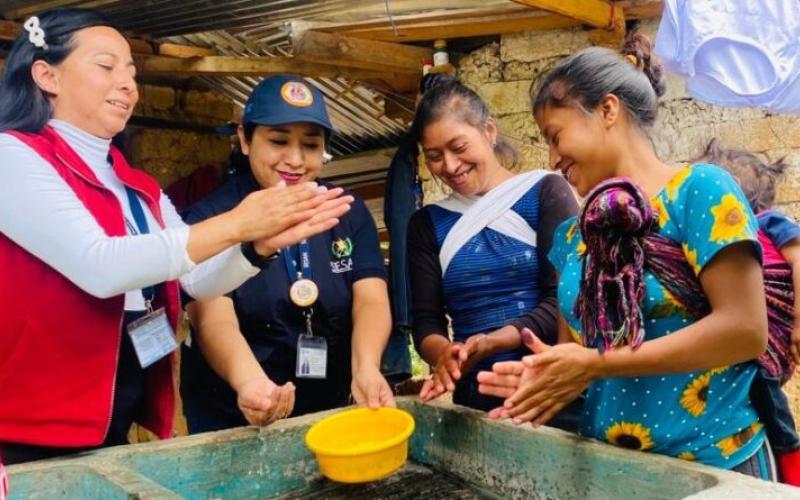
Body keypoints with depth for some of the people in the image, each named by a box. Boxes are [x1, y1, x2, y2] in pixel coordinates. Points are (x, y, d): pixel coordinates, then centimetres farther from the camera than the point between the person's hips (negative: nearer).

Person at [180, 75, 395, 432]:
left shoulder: (350, 213, 0)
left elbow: (371, 300, -11)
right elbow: (213, 317, -22)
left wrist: (366, 369, -32)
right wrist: (248, 381, -43)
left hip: (331, 414, 3)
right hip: (232, 425, -3)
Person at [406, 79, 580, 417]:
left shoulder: (545, 192, -2)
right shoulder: (427, 224, 8)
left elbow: (565, 301, -9)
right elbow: (426, 322, 3)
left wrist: (491, 342, -23)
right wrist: (444, 353, -19)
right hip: (475, 399, 2)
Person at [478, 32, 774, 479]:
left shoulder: (699, 190, -10)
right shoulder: (572, 236, 7)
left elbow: (745, 329, -18)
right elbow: (572, 351, 10)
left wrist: (597, 364, -18)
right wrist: (542, 377, -13)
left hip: (713, 462, -5)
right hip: (607, 464, 6)